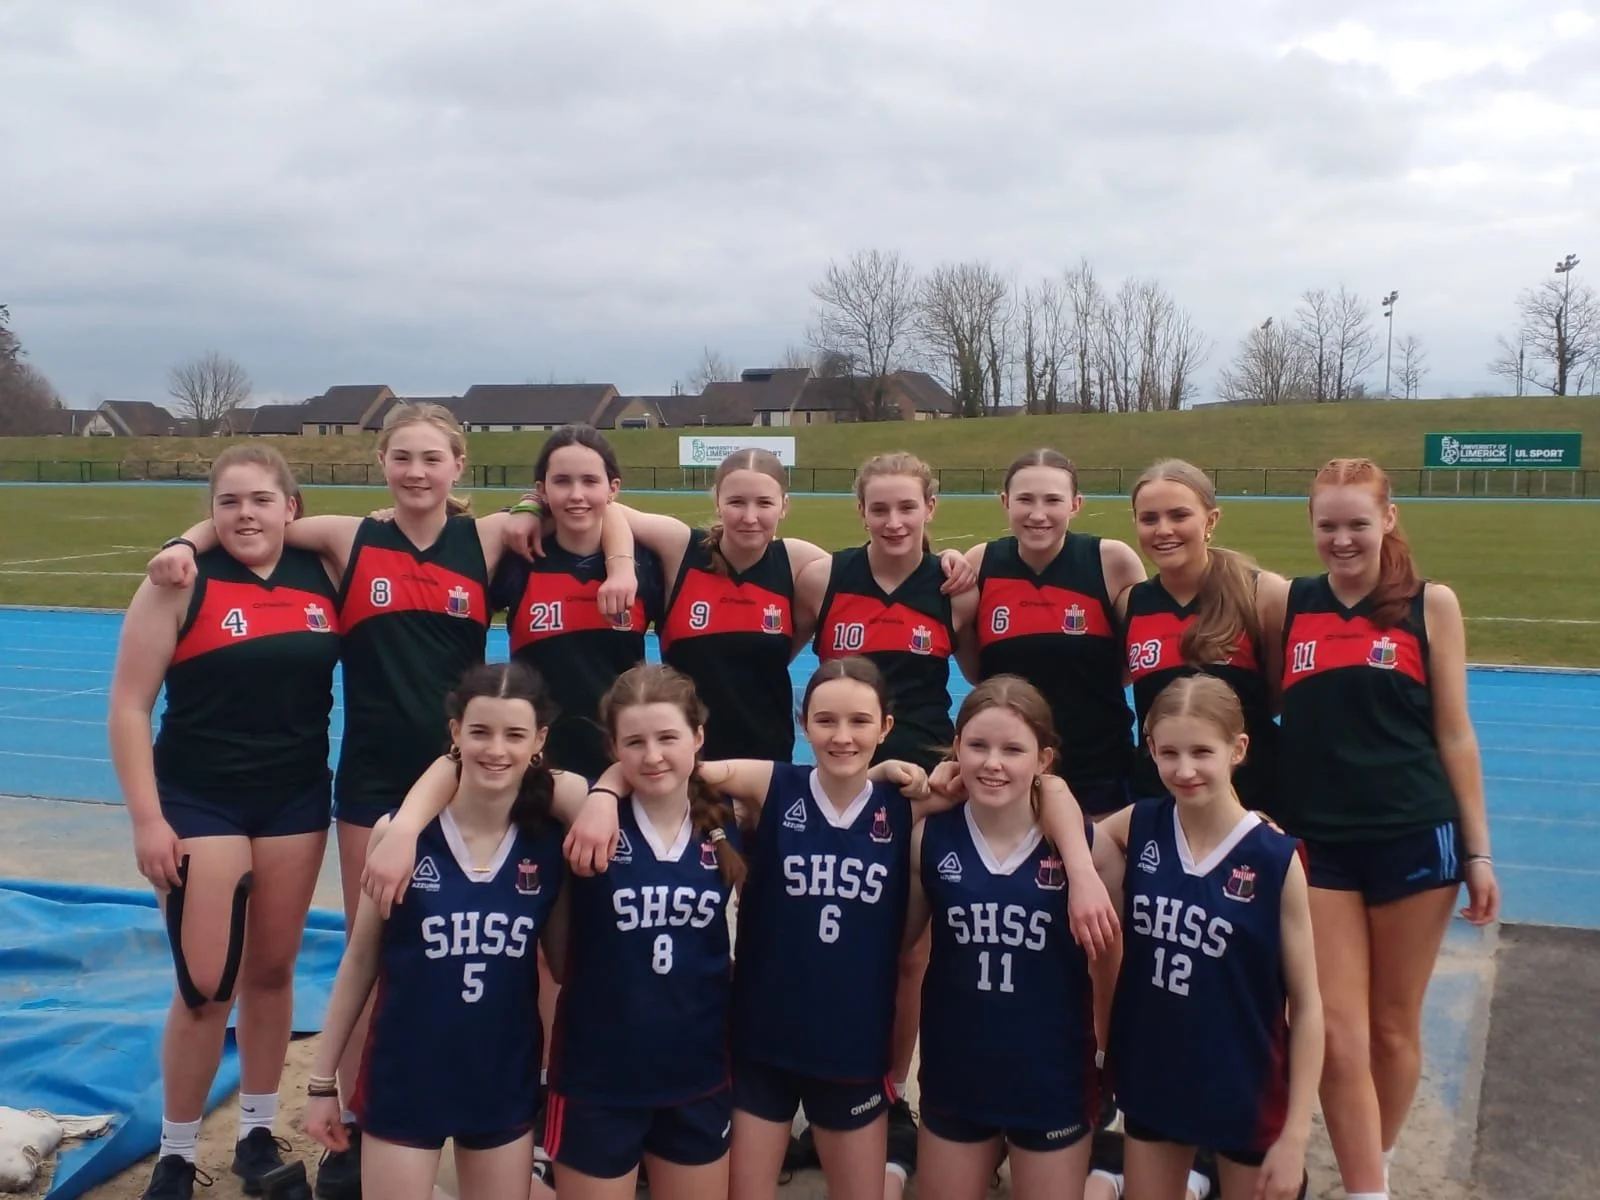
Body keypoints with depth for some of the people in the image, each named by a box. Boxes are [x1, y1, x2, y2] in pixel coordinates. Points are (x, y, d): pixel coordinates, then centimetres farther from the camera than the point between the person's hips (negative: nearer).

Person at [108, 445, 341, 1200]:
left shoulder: (322, 573, 0)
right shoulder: (183, 583, -10)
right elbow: (129, 707, -9)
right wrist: (147, 818, -13)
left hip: (296, 800, 3)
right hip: (200, 803, -3)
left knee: (272, 971, 13)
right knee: (205, 988, -1)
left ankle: (258, 1132, 31)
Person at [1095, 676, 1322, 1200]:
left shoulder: (1276, 859, -16)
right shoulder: (1137, 828, -7)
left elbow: (1306, 1005, -11)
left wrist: (1295, 1135, -11)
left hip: (1246, 1092, -3)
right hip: (1151, 1083, 3)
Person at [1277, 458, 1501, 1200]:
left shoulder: (1430, 605, 0)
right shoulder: (1288, 605, 3)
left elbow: (1454, 735, 2)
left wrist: (1478, 850, 2)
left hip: (1413, 838, 0)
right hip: (1316, 842, 1)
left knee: (1395, 1024, 14)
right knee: (1337, 1036, -1)